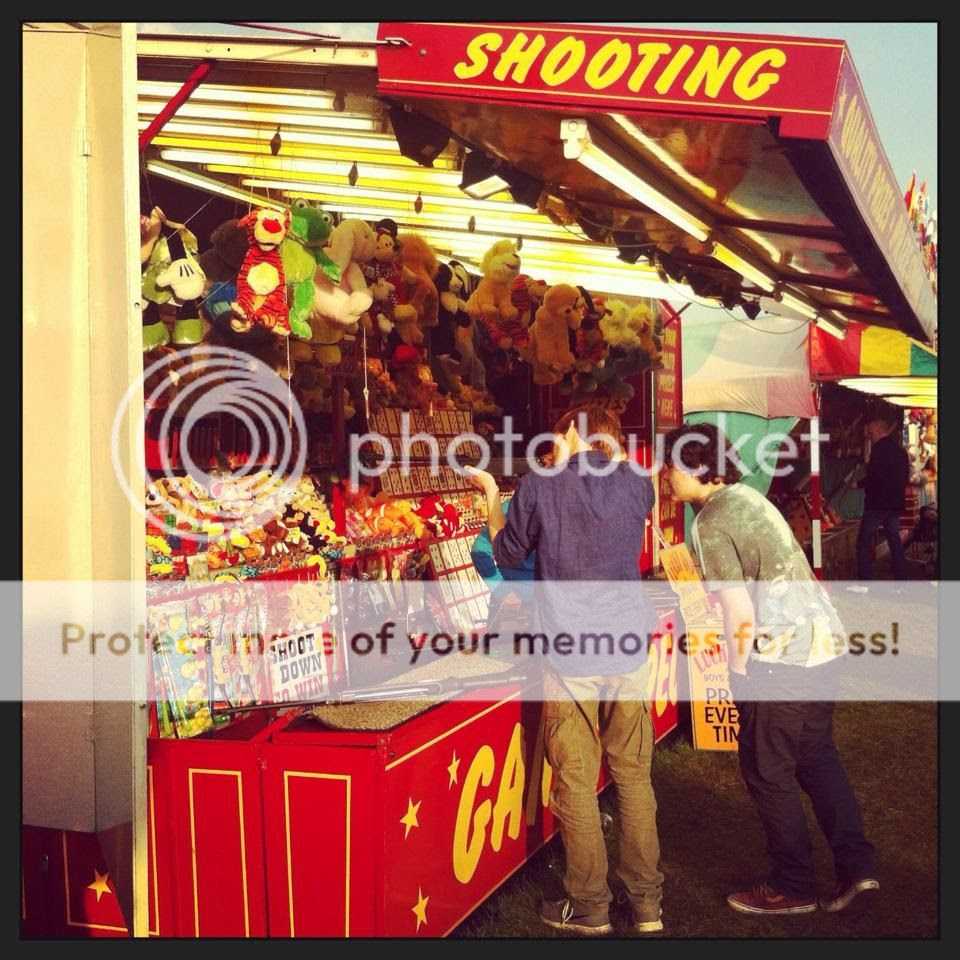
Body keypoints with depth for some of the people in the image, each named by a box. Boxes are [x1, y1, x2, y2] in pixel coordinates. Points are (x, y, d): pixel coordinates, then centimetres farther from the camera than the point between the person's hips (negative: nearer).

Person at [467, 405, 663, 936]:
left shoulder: (537, 486, -5)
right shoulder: (637, 485, 4)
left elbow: (508, 554, 10)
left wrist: (491, 495, 23)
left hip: (570, 658, -3)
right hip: (628, 652, 4)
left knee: (576, 783, 7)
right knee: (634, 777, 12)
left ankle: (589, 907, 17)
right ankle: (647, 903, 20)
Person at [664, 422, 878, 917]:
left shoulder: (709, 525, -13)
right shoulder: (747, 495, 12)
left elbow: (740, 614, -16)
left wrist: (739, 678, -5)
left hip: (781, 654, -9)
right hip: (823, 639, 9)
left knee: (768, 772, 7)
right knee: (817, 756, 21)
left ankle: (792, 887, 19)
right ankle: (855, 865, 24)